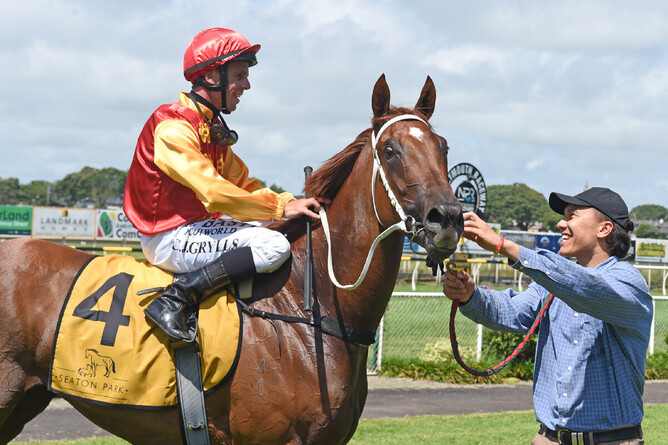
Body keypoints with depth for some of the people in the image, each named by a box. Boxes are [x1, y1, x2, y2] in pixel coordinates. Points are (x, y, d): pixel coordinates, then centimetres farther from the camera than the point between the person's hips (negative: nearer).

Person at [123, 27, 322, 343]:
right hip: (169, 239, -10)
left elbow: (242, 183, 17)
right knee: (274, 246, -23)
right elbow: (214, 193, -24)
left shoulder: (213, 127, 15)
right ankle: (176, 299, -22)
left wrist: (289, 202, 0)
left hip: (195, 227, 10)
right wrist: (280, 208, -20)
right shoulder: (173, 126, -17)